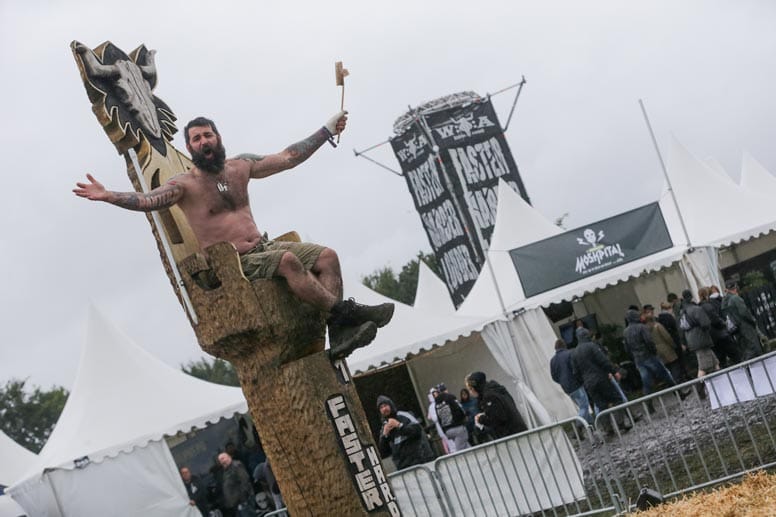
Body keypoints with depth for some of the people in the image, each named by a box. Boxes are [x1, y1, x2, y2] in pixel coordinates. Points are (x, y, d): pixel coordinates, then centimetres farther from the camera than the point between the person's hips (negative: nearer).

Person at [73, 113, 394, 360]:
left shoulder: (240, 166, 12)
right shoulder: (185, 184, -5)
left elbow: (288, 158, 17)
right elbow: (147, 201, -20)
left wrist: (328, 130, 17)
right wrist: (107, 196, -37)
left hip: (264, 247, 7)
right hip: (232, 265, -7)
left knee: (327, 256, -13)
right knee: (288, 260, -34)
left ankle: (340, 333, -25)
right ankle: (345, 311, -29)